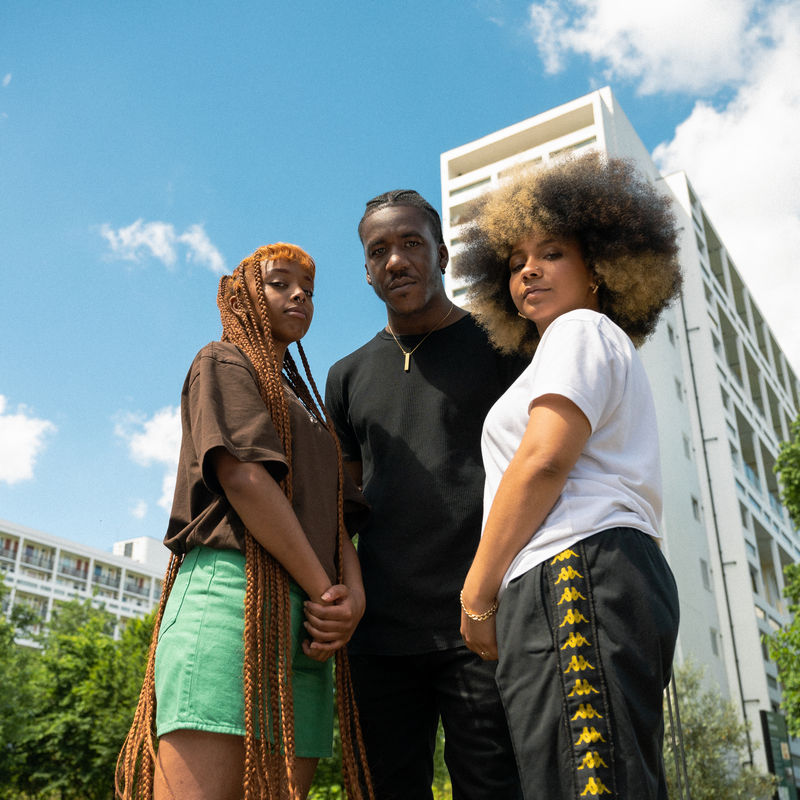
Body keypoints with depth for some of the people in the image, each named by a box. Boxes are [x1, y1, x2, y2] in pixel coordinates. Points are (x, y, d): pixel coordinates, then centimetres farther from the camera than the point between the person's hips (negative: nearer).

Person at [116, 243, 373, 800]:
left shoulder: (308, 409, 31)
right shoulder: (224, 363, 10)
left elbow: (335, 514, 18)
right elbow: (243, 477, -7)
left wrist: (355, 593, -3)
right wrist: (324, 590, -7)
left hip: (304, 623, 7)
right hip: (233, 588, -7)